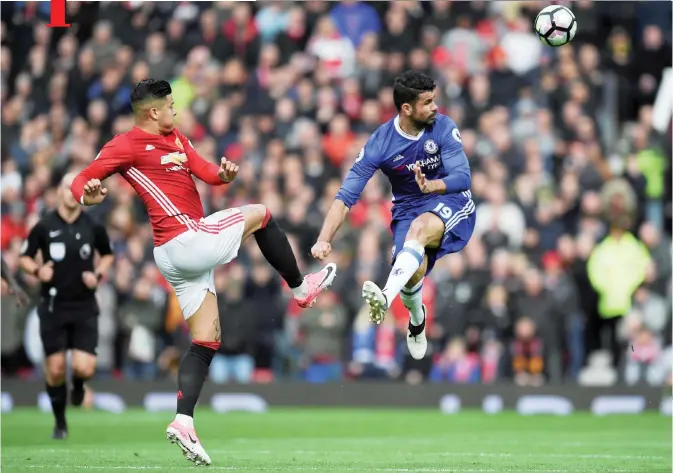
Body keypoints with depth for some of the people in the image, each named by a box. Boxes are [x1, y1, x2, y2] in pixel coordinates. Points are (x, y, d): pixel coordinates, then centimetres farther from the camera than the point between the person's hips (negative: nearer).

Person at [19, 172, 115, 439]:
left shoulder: (93, 227, -2)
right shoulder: (44, 227, -5)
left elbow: (107, 255, 16)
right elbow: (25, 257, 5)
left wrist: (98, 274, -3)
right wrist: (37, 271, -15)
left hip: (84, 307, 0)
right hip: (53, 306, 0)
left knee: (85, 369, -12)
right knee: (55, 369, 0)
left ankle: (78, 384, 27)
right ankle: (60, 422, 22)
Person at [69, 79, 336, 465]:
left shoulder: (176, 139, 17)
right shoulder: (126, 146, -6)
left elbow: (207, 172, 7)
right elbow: (81, 181, -7)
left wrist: (225, 174, -16)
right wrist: (88, 195, -31)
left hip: (179, 257, 9)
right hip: (188, 239, -9)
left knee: (206, 344, 6)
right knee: (260, 215, 6)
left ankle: (184, 422, -3)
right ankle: (300, 287, 19)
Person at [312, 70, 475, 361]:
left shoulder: (443, 128, -11)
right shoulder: (380, 143, -11)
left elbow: (463, 177, -18)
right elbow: (346, 196, -12)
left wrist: (431, 186, -40)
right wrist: (324, 240, -25)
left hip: (451, 203, -2)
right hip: (408, 210, 2)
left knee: (420, 226, -36)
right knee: (413, 272, -24)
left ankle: (387, 298, -55)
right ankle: (417, 317, 14)